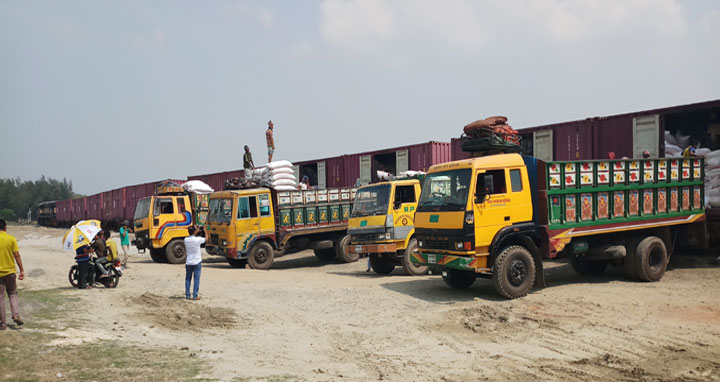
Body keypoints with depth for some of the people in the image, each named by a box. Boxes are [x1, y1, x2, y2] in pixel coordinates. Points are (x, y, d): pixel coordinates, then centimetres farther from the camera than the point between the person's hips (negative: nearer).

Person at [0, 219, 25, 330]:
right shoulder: (11, 239, -4)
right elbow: (17, 255, -5)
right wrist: (22, 270, 0)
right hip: (10, 271, 1)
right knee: (12, 294, 18)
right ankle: (16, 315, -1)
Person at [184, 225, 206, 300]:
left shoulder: (186, 239, -3)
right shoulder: (198, 239, -16)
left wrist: (197, 232, 16)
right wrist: (205, 231, 15)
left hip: (188, 262, 4)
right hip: (197, 262, -4)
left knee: (188, 279, 12)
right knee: (196, 279, 1)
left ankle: (187, 295, 14)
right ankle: (195, 296, 1)